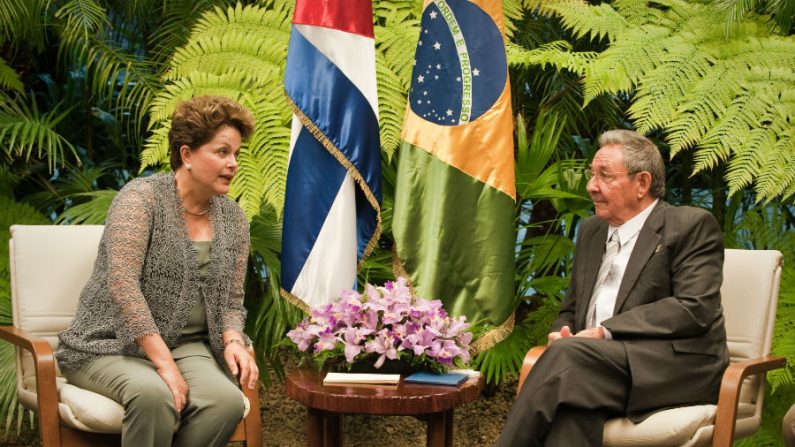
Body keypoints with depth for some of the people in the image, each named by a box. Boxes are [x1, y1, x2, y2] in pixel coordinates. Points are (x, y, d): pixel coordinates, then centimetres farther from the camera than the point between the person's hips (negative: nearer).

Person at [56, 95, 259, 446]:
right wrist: (164, 363, -26)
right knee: (154, 394, -38)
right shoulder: (142, 197, -11)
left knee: (227, 401, -28)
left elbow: (230, 301, 12)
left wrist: (233, 341, -11)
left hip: (186, 347, 5)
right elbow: (122, 283, -22)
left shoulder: (233, 219, 8)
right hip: (110, 345, -5)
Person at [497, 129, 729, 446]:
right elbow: (570, 310, 26)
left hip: (677, 366, -5)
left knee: (568, 355, -31)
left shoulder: (692, 226, 1)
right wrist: (561, 334, 0)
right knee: (573, 408, -32)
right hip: (600, 366, 5)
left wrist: (605, 332, -16)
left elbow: (695, 308, -12)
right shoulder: (591, 231, 23)